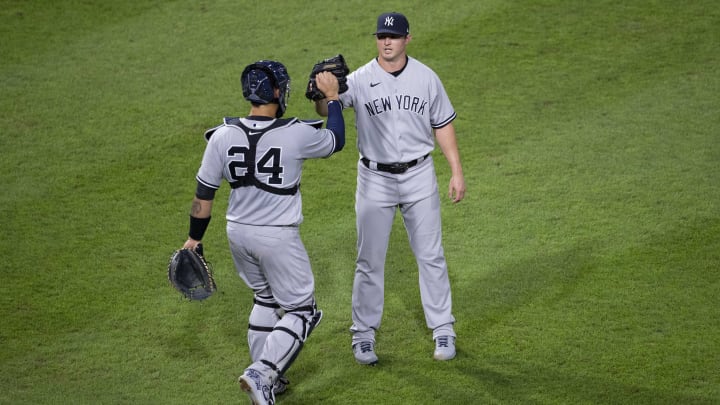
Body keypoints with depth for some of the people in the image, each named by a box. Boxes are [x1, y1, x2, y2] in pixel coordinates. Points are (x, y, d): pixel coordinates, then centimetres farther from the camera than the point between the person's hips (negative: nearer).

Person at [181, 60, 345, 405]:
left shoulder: (223, 136, -10)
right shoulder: (296, 134, -18)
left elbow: (204, 195, -3)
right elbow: (336, 140, 3)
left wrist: (194, 237, 10)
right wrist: (332, 98, 15)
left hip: (238, 234, 5)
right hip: (278, 238, -5)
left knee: (265, 298, 26)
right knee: (301, 311, 10)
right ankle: (261, 374, -7)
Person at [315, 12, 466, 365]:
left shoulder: (425, 78, -2)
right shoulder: (359, 80, -10)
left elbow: (443, 125, 6)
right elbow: (326, 109, -26)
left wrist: (457, 172, 4)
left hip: (419, 177, 1)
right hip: (375, 179, -1)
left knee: (431, 256, 9)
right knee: (369, 261, 6)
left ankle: (443, 330, 21)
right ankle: (363, 334, 19)